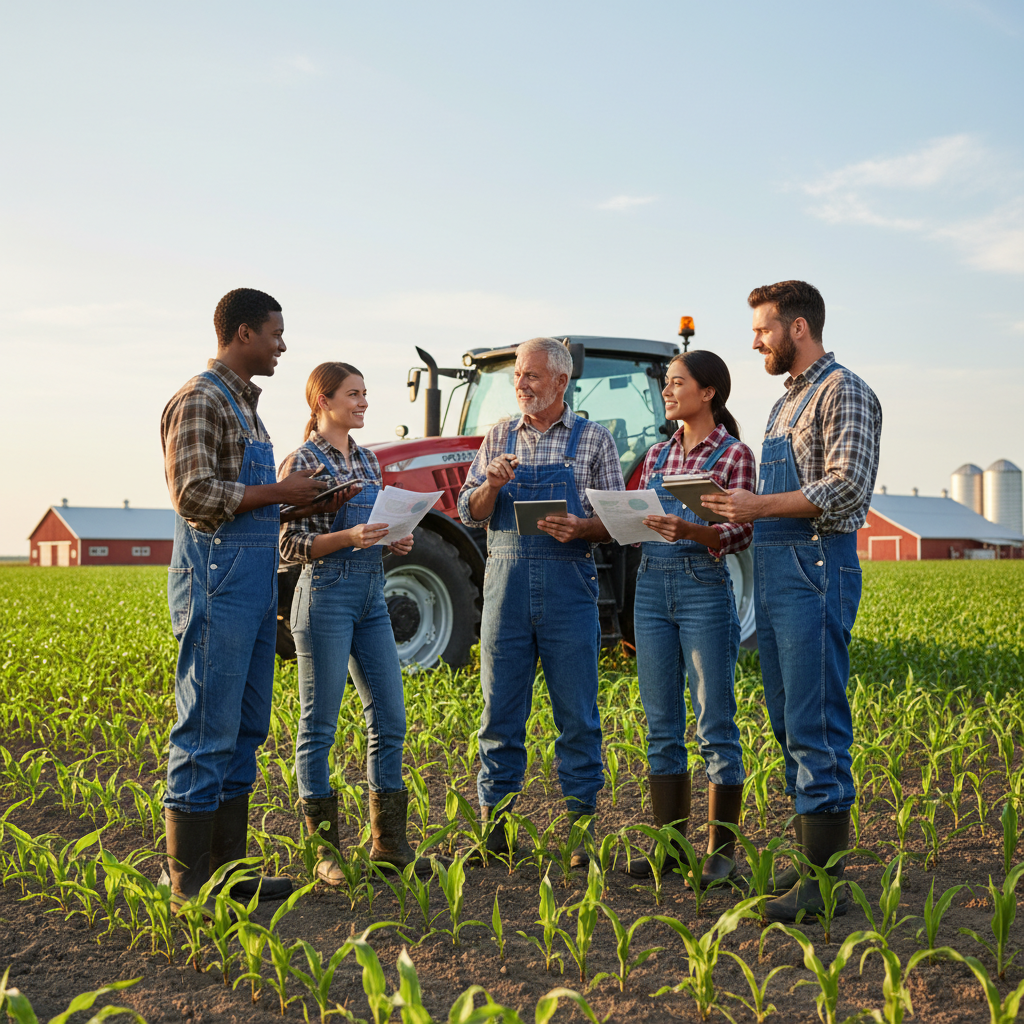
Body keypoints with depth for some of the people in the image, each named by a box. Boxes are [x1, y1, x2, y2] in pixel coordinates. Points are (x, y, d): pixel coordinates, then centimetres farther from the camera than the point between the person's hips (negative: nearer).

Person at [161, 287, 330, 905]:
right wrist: (279, 493, -13)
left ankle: (228, 869, 19)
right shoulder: (200, 400, -10)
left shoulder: (244, 403, 20)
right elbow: (195, 494, -19)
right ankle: (191, 883, 2)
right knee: (209, 733, -5)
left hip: (255, 586, 10)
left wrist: (306, 501, 10)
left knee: (247, 730, 11)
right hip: (217, 581, -10)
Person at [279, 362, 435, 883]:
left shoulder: (368, 460, 14)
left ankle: (389, 841, 17)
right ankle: (325, 848, 8)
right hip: (326, 593, -7)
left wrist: (394, 540, 2)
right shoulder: (301, 462, -7)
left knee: (389, 718, 7)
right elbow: (289, 544, -10)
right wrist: (347, 537, -22)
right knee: (320, 724, 0)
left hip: (372, 595, 7)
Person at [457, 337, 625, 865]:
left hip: (568, 585, -2)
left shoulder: (593, 439, 5)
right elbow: (470, 513, 10)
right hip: (506, 583, 2)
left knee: (577, 714, 1)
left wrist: (580, 528, -16)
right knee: (500, 710, 5)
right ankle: (494, 825, 13)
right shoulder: (499, 437, 12)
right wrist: (492, 484, -10)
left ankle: (582, 823, 10)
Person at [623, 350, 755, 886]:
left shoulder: (733, 454, -2)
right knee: (662, 724, 9)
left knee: (714, 725, -1)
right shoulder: (658, 454, 15)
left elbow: (741, 533, -9)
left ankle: (720, 851, 7)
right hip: (651, 585, 6)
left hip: (704, 586, -6)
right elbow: (636, 520, 15)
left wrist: (692, 531, -26)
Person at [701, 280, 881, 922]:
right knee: (790, 723, 11)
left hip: (817, 569, -10)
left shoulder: (844, 392, -7)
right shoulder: (789, 400, 22)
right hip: (774, 572, 10)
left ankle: (826, 882, -6)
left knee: (816, 725, -10)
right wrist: (740, 515, 10)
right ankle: (811, 856, 19)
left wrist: (761, 505, -15)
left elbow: (846, 487, -18)